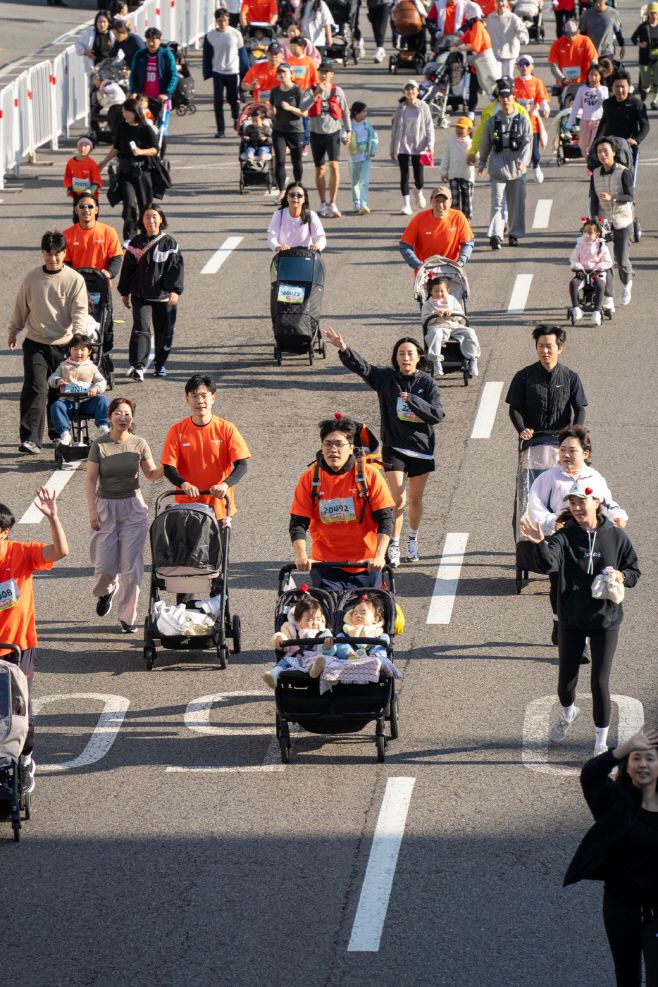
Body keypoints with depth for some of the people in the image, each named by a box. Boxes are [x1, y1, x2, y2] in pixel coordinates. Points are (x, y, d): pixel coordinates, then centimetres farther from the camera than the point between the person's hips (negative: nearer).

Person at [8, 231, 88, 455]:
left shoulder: (75, 280, -3)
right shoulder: (32, 278, 3)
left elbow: (80, 310, -8)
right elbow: (21, 307, 16)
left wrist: (79, 333, -25)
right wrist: (13, 332, 26)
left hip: (63, 345, 0)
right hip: (35, 344, 0)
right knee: (34, 388, -13)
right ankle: (30, 439, -18)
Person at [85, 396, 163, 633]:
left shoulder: (139, 444, -2)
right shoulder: (99, 445, -5)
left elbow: (152, 475, 8)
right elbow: (91, 480, -4)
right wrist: (92, 511, -10)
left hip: (133, 507, 1)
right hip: (105, 506, 0)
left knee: (131, 564, -2)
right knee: (104, 564, -2)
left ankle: (127, 617, 8)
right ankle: (106, 590, 34)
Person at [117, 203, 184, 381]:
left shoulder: (169, 243, -2)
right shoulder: (136, 242, 5)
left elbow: (176, 267, -5)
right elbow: (128, 268, 10)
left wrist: (175, 290, -16)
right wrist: (125, 291, 10)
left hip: (163, 296, 0)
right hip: (140, 295, 0)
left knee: (164, 331, 8)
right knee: (140, 328, -12)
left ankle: (160, 365, 26)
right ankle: (137, 366, -18)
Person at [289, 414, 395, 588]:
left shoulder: (370, 475, -4)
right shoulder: (309, 479, -1)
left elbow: (385, 519, -6)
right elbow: (298, 523, -2)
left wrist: (379, 556, -19)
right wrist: (301, 556, -19)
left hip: (365, 565, 0)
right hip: (325, 566, 0)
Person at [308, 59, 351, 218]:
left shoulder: (337, 91, 2)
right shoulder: (312, 90, 0)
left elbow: (345, 112, 9)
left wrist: (348, 130, 3)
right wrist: (317, 94, -23)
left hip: (333, 133, -1)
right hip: (317, 133, 1)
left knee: (334, 166, -15)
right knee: (320, 169, 8)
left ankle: (332, 204, -14)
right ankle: (323, 204, 18)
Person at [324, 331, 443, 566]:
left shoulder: (427, 383, -4)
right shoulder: (386, 378, -4)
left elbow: (437, 414, -11)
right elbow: (361, 367, -17)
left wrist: (413, 401, -24)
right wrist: (343, 349, -33)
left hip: (421, 448, 1)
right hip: (394, 447, -1)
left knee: (415, 499, 13)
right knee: (398, 499, -10)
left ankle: (413, 540, 33)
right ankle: (393, 545, 0)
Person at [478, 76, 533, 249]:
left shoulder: (523, 120, 2)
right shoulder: (492, 121, 5)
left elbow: (527, 143, -5)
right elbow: (485, 144, 15)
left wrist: (523, 161, -19)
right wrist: (482, 163, 22)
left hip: (517, 169, 1)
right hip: (498, 168, -1)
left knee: (517, 203, 8)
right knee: (497, 203, -10)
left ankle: (514, 234, 23)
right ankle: (496, 236, -18)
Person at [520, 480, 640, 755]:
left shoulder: (615, 537, -5)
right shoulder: (565, 537, -9)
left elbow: (634, 572, 5)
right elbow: (548, 564, -27)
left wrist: (621, 576, -17)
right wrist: (539, 544, -47)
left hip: (605, 620, -1)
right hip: (571, 621, 1)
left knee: (600, 682, -2)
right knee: (566, 680, 10)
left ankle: (601, 742, 14)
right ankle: (567, 714, 45)